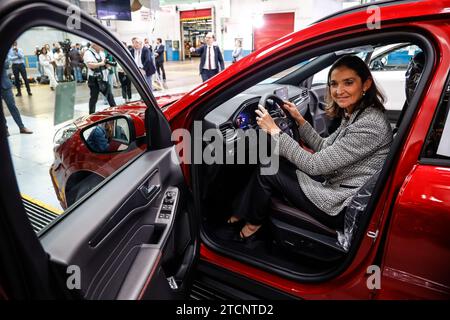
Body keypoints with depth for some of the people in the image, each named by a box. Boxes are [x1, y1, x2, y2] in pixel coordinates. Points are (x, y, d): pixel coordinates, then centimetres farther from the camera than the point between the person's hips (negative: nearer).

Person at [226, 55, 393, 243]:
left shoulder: (371, 125, -25)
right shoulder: (353, 115, 4)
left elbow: (314, 166, -25)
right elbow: (324, 148, 15)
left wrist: (275, 131, -20)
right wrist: (299, 120, 7)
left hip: (343, 208, -9)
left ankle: (252, 225, 16)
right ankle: (239, 216, 15)